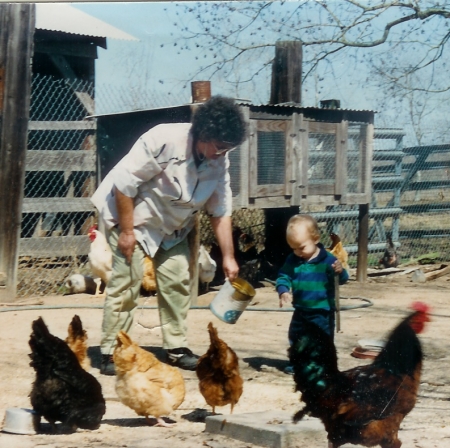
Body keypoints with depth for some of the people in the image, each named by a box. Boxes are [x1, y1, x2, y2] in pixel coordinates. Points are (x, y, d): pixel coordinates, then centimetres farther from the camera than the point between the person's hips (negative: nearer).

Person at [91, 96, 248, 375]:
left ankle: (177, 348, 13)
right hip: (131, 216, -6)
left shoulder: (219, 163, -9)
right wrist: (126, 231, -23)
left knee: (178, 282, 2)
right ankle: (111, 354, -6)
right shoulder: (164, 140, -30)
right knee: (127, 282, -11)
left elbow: (221, 212, -2)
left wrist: (228, 257, -5)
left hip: (173, 227, 6)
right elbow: (124, 182, -26)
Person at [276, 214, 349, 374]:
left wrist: (340, 272, -40)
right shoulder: (292, 261, 0)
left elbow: (342, 280, -16)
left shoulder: (327, 260, -14)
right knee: (295, 337, 19)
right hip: (300, 311, 6)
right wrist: (283, 291, -18)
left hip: (322, 312, -6)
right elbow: (283, 277, 2)